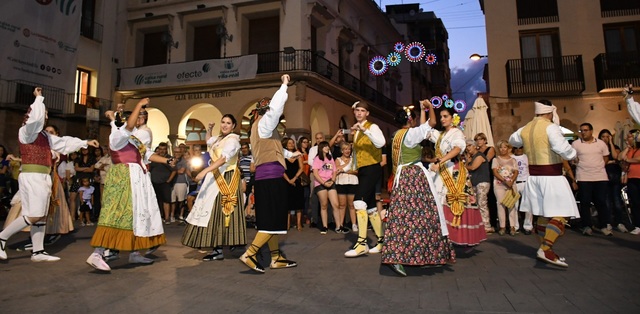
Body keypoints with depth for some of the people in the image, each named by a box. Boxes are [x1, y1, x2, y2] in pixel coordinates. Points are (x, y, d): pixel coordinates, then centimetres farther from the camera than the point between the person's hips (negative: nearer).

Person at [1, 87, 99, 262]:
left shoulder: (44, 135, 19)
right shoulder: (26, 131, -7)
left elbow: (64, 142, 25)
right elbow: (36, 117, -25)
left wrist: (85, 142, 25)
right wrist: (39, 98, -11)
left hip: (42, 177, 9)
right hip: (32, 177, -9)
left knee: (42, 216, 8)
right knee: (34, 216, -11)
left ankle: (38, 252, 12)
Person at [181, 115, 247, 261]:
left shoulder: (232, 140, -11)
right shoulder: (219, 139, 17)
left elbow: (223, 159, -26)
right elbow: (208, 142, 42)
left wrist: (204, 171, -33)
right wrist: (209, 130, 25)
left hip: (226, 179, -9)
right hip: (216, 178, 9)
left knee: (220, 212, -10)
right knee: (213, 212, 6)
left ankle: (219, 250, -7)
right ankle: (217, 248, 9)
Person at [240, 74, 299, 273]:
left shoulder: (260, 127, 23)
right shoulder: (263, 123, -3)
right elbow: (276, 107, -18)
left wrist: (289, 154, 47)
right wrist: (284, 85, -7)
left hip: (266, 177, 10)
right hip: (271, 176, -10)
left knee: (272, 219, 10)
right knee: (272, 220, -8)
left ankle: (276, 257, 15)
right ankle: (249, 254, -8)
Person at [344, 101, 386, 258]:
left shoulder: (372, 127, -6)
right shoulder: (356, 131, 15)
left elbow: (381, 143, -26)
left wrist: (365, 130, -33)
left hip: (372, 169, -8)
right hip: (362, 170, 8)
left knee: (359, 201, -23)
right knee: (370, 207, 10)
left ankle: (362, 243, -21)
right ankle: (381, 241, 21)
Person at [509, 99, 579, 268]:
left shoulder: (525, 129, 8)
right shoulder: (550, 127, -14)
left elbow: (512, 140, 28)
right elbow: (563, 149, -24)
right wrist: (573, 154, -3)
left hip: (534, 176, 8)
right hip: (551, 177, -8)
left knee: (543, 214, 15)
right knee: (560, 215, -8)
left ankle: (544, 249, 22)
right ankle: (546, 249, -18)